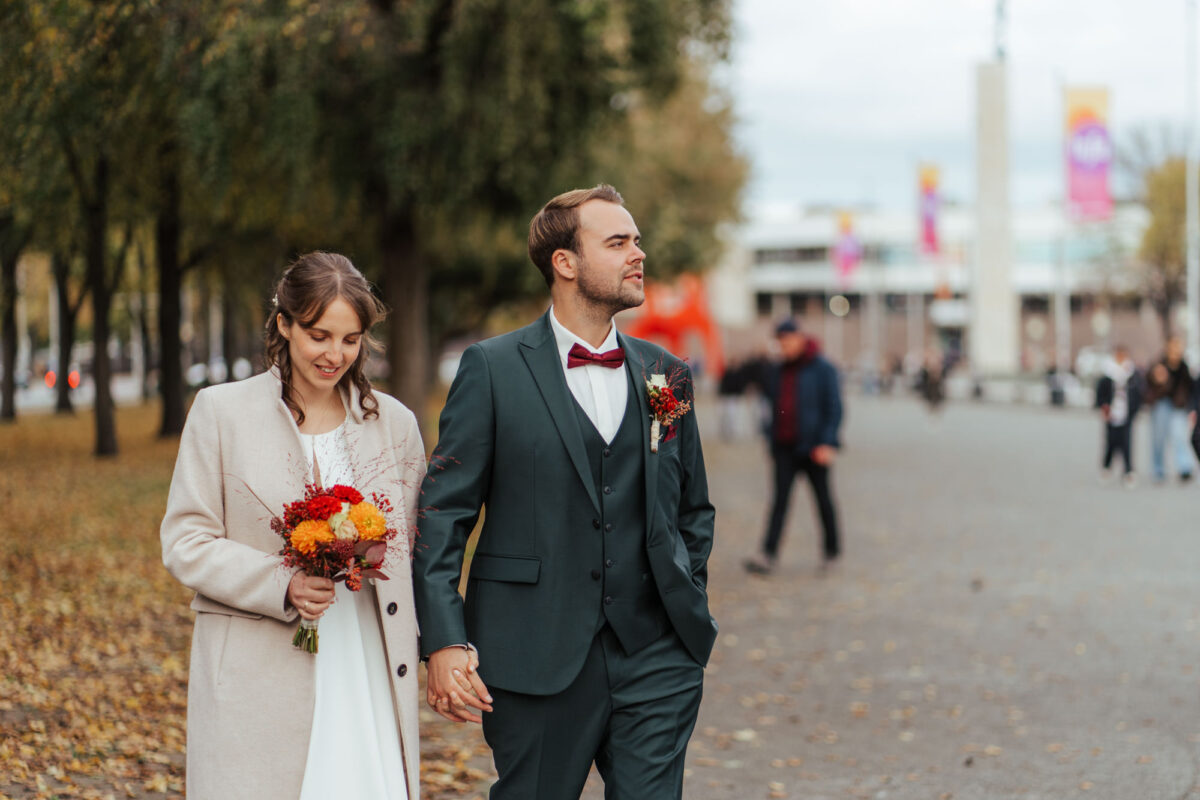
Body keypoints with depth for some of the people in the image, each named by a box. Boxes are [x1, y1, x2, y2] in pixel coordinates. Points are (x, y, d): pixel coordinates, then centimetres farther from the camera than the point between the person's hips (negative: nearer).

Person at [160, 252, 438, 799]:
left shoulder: (394, 423, 10)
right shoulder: (221, 412, 2)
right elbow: (185, 544, -1)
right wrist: (282, 586, -16)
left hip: (367, 674, 2)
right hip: (258, 677, -2)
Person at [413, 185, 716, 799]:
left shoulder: (663, 373, 11)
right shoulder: (493, 369, -1)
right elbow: (442, 514, -4)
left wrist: (691, 607, 12)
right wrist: (445, 641, -12)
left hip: (655, 657, 3)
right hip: (539, 654, -3)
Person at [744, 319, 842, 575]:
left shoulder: (823, 370, -5)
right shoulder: (776, 373, 11)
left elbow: (834, 408, -7)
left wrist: (827, 443, -15)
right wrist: (772, 442, 14)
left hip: (813, 447, -4)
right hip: (785, 448, 4)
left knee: (823, 497, 8)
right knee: (780, 499, -4)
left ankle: (831, 549, 23)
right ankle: (768, 554, -12)